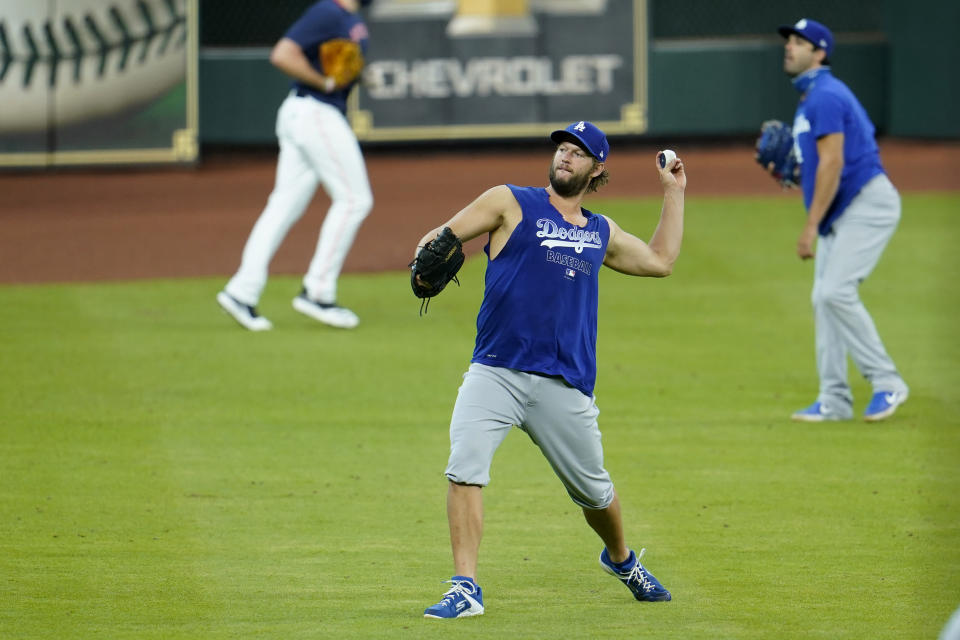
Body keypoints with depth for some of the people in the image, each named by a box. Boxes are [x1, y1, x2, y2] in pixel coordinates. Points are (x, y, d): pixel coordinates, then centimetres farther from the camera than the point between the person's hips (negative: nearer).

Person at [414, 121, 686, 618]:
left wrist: (674, 193, 30)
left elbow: (660, 260, 31)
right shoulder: (511, 204, 8)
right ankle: (465, 590, -19)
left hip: (565, 385, 3)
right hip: (493, 373, -3)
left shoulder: (601, 233, 18)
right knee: (464, 469, -22)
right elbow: (439, 238, 3)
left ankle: (621, 559, 43)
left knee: (593, 490, 12)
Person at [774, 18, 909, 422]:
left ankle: (886, 383, -10)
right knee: (823, 298, 6)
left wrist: (811, 226, -22)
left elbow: (832, 165, -21)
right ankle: (834, 400, 9)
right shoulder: (811, 99, 17)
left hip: (868, 205, -10)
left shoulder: (826, 97, -15)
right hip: (842, 211, 10)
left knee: (836, 291, -18)